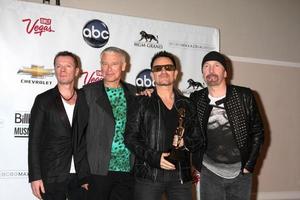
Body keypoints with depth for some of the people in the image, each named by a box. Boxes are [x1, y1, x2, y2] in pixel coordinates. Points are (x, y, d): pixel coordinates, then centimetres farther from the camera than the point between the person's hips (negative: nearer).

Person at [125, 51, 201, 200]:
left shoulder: (186, 105, 13)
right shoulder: (141, 103, 4)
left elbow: (197, 137, 16)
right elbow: (130, 137, -1)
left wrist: (185, 142, -6)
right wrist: (153, 157, -14)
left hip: (181, 175, 3)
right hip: (148, 175, -2)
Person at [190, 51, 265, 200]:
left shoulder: (244, 96, -4)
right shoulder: (196, 99, -1)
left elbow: (257, 132, 0)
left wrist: (249, 165, -3)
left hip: (241, 173, 0)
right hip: (209, 173, 1)